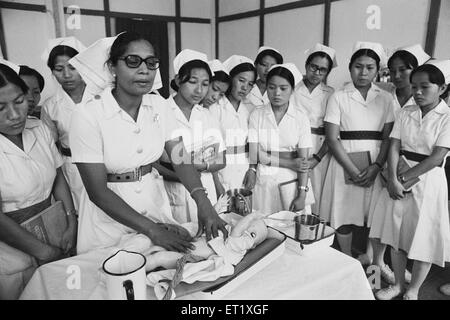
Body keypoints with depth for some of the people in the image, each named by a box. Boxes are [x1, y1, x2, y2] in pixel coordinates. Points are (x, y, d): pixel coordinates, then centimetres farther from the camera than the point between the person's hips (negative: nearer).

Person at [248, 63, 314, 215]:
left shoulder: (301, 118, -1)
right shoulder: (256, 115, -1)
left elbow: (303, 160, -3)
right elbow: (254, 155, -7)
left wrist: (302, 195, -9)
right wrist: (290, 163, -10)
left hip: (292, 183, 0)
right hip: (263, 183, 0)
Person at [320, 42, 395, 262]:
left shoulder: (385, 99, 8)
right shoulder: (338, 97, 0)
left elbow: (388, 137, 4)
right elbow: (332, 139, -7)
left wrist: (376, 166, -12)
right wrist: (353, 171, -13)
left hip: (375, 165, 2)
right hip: (345, 163, -2)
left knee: (375, 216, 4)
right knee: (343, 217, 4)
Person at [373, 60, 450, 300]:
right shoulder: (405, 113, 4)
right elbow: (394, 147, -3)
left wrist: (404, 179, -14)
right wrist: (393, 180, -15)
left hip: (428, 181, -4)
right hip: (399, 181, 4)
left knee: (424, 238, 6)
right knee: (396, 235, 12)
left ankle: (413, 290, 27)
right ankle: (398, 284, 32)